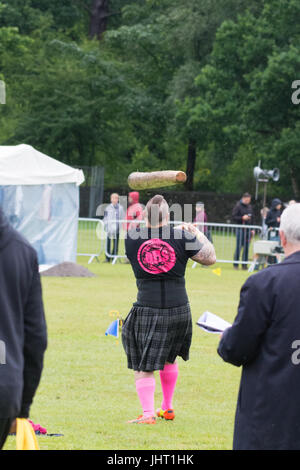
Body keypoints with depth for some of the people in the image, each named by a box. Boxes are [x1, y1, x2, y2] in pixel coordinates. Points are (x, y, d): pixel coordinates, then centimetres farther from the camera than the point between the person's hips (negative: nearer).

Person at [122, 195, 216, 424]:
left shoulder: (132, 238, -3)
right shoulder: (181, 237, -6)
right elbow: (210, 257, 4)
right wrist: (197, 233, 19)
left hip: (146, 309, -2)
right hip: (178, 309, 2)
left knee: (144, 365, 3)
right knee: (169, 358, 22)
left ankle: (148, 413, -6)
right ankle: (167, 407, 31)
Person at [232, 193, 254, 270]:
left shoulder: (249, 207, 14)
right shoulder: (238, 206, -3)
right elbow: (234, 217, -6)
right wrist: (242, 218, -19)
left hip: (248, 230, 5)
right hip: (240, 229, -5)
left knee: (246, 248, 4)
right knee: (239, 247, -5)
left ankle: (244, 264, 9)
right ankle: (235, 264, 1)